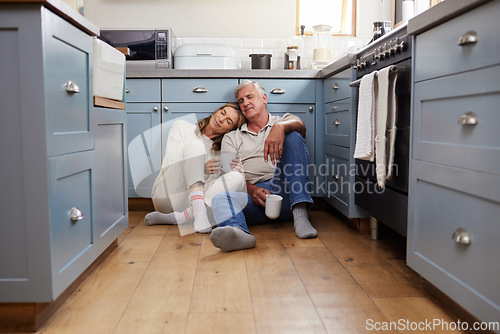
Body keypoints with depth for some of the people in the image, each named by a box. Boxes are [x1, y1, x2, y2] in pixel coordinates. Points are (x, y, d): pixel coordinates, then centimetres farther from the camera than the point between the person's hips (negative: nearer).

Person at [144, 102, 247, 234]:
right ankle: (199, 210, -42)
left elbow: (213, 181, 9)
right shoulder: (182, 127, 11)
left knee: (238, 178, -24)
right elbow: (169, 165, -1)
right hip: (168, 196, -2)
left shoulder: (220, 151, 19)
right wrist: (200, 168, -19)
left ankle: (172, 218, -33)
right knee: (195, 144, -21)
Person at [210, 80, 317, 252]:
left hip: (286, 192, 0)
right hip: (251, 192, 1)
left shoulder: (284, 120, 23)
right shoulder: (231, 138, 24)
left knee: (293, 136, -18)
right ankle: (237, 231, -63)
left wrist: (280, 127, -28)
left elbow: (300, 126, -4)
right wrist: (250, 189, -15)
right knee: (221, 195, -28)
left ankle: (300, 214, -32)